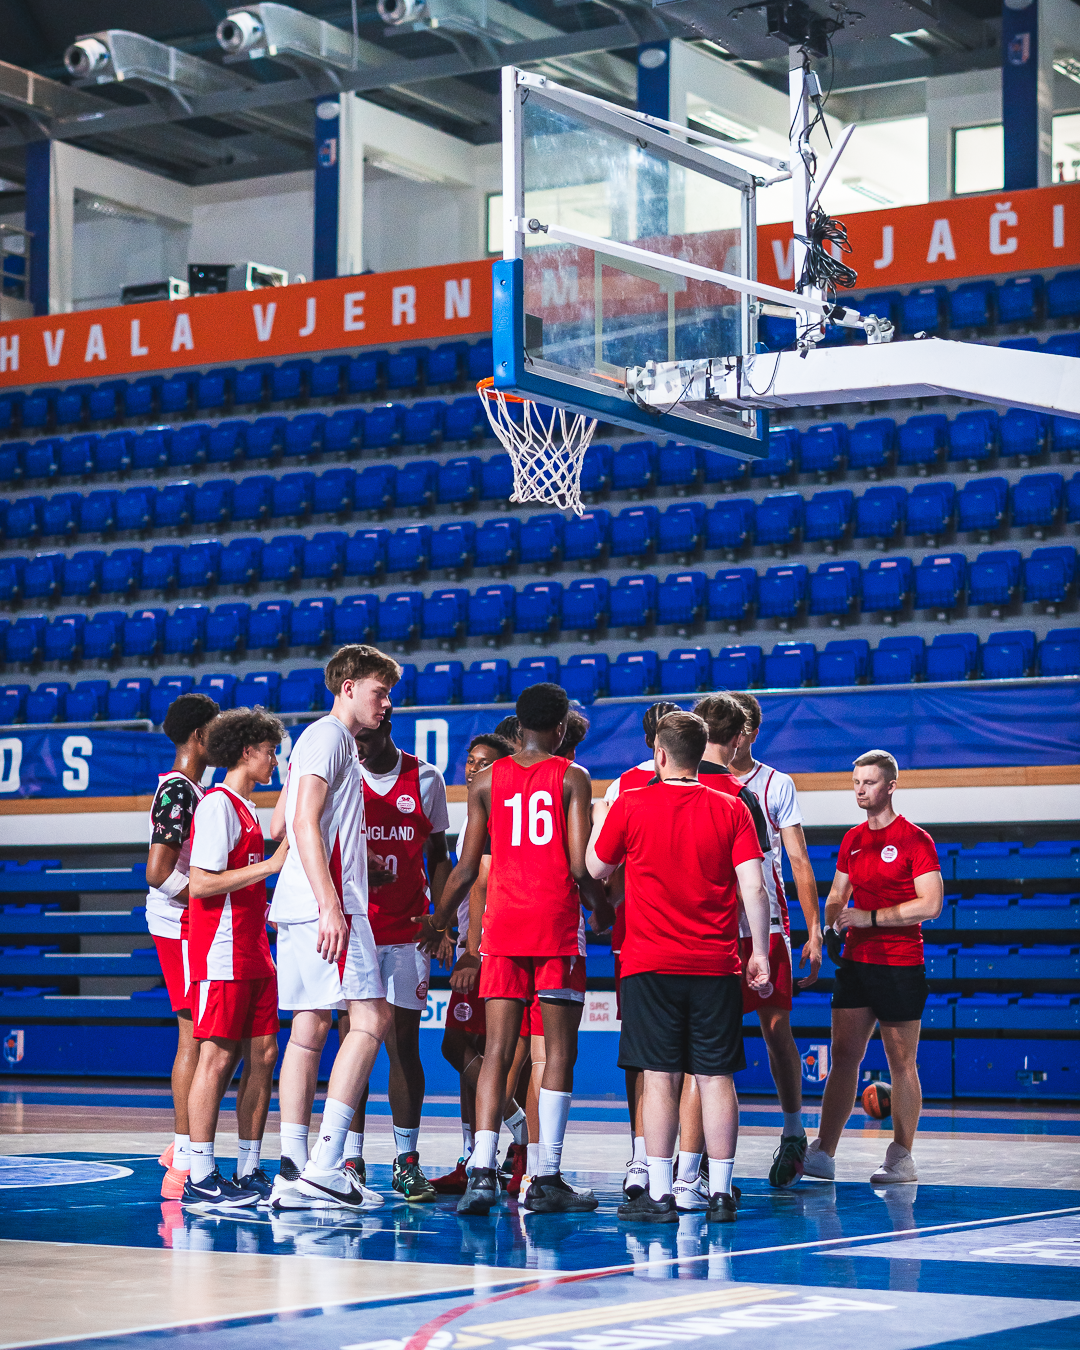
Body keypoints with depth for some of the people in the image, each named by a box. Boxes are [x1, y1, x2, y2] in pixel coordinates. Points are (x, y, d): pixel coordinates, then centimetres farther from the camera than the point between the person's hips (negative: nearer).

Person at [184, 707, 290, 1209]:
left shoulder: (245, 808, 19)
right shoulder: (217, 805, -10)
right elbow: (201, 884, -18)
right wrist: (270, 865, -17)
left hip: (253, 951, 9)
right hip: (222, 950, -9)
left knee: (262, 1055, 6)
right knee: (218, 1055, -9)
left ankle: (249, 1172, 11)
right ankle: (201, 1178, -7)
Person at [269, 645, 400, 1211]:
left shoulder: (334, 741, 24)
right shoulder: (328, 736, -6)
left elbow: (280, 824, 28)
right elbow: (305, 821, -17)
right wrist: (330, 905, -24)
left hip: (301, 909, 10)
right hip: (324, 903, -10)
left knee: (309, 1028, 6)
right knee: (371, 1017, -12)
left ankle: (294, 1173, 4)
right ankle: (325, 1165, -16)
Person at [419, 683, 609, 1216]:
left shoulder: (487, 781, 9)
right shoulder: (572, 779, 0)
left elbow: (466, 870, 9)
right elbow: (581, 865, -9)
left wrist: (436, 926, 23)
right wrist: (601, 908, 11)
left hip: (502, 923, 3)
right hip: (557, 924, -3)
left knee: (497, 1051, 1)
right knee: (559, 1051, 4)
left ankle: (482, 1172, -12)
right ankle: (547, 1181, 2)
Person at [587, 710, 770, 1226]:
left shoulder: (632, 805, -2)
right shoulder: (730, 809, 2)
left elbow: (596, 867, 11)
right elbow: (754, 885, -3)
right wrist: (759, 952, 3)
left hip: (651, 964, -2)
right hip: (716, 965, 2)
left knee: (660, 1076, -1)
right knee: (716, 1077, 4)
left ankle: (659, 1193, -2)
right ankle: (720, 1192, 6)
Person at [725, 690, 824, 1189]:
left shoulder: (777, 786, 6)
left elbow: (799, 861, 4)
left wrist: (813, 932, -3)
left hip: (766, 925, -1)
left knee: (777, 1029, -2)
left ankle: (794, 1130, 11)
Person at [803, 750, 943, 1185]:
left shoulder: (915, 840, -6)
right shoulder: (852, 840, 14)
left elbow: (931, 904, -13)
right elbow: (837, 896, 22)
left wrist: (871, 917, -16)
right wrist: (830, 927, 1)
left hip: (900, 966, -6)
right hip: (855, 962, 6)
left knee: (902, 1063, 0)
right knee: (843, 1056, 1)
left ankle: (901, 1158, 5)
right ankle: (822, 1153, -1)